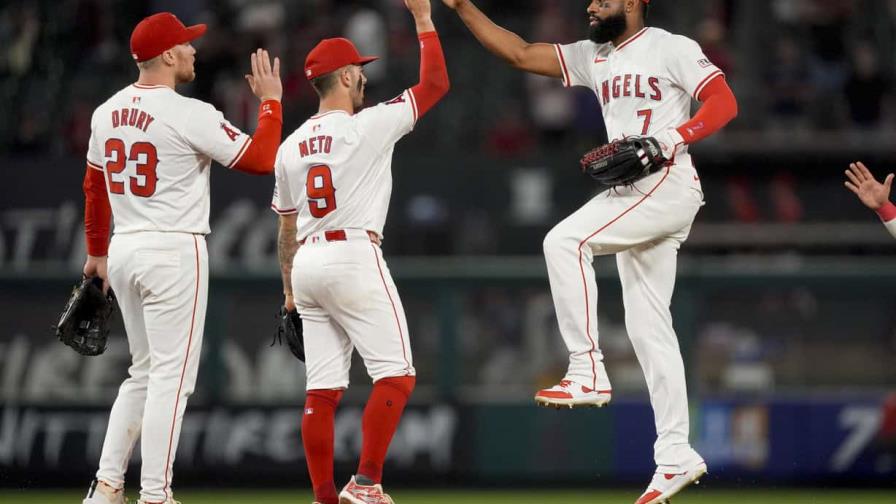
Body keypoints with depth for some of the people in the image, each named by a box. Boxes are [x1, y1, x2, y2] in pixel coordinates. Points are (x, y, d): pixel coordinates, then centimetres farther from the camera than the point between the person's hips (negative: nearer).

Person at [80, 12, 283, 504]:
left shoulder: (107, 112, 8)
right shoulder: (189, 114, -15)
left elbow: (94, 187, 19)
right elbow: (262, 159, -13)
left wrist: (97, 252, 30)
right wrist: (270, 101, 2)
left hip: (123, 250, 8)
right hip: (174, 251, -8)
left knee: (144, 372, 18)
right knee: (170, 377, -4)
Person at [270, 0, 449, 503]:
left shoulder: (292, 145, 11)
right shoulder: (367, 127, -8)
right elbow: (436, 84, -2)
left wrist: (290, 292, 24)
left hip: (308, 264, 7)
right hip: (354, 256, -7)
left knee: (323, 389, 6)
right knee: (396, 375, -3)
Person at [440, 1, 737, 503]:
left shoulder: (672, 49, -5)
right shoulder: (595, 58, 17)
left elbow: (724, 102, -12)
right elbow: (521, 53, 15)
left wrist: (675, 137, -27)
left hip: (669, 186, -8)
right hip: (632, 196, 8)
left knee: (564, 240, -23)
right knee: (647, 326, 5)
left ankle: (589, 372, -20)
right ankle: (676, 454, 6)